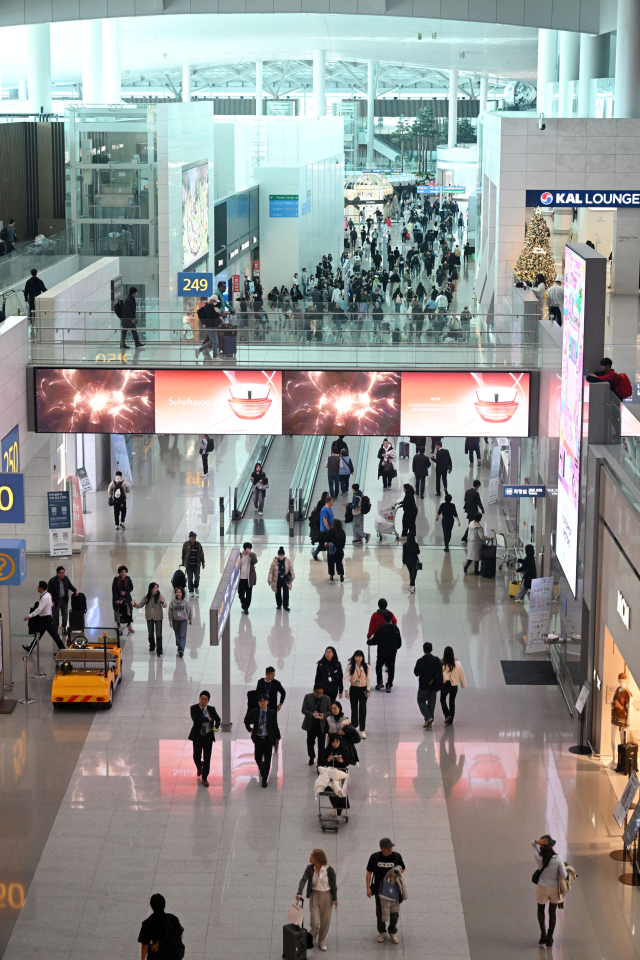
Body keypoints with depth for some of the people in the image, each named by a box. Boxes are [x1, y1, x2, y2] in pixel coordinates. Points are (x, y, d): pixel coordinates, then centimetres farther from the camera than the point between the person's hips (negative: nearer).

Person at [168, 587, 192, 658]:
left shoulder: (186, 602, -8)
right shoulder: (172, 602, -5)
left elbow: (189, 611, 3)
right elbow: (170, 612, 1)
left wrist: (190, 620, 11)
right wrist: (170, 621, -2)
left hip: (184, 620, -2)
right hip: (175, 621, 2)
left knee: (182, 635, -9)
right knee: (177, 635, 13)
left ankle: (181, 650, -9)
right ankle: (179, 646, 34)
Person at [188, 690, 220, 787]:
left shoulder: (211, 709, 0)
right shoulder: (194, 708, -8)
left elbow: (218, 719, 15)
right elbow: (195, 719, -25)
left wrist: (216, 726, -4)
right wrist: (207, 719, -19)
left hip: (208, 736, 1)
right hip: (197, 736, -1)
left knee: (207, 758, 1)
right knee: (197, 756, 5)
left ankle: (204, 778, 15)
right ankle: (199, 767, 42)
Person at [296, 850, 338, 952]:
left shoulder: (329, 870, -15)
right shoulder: (310, 868, -9)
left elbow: (334, 885, -6)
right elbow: (303, 880, -17)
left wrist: (334, 898, -2)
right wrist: (299, 893, -32)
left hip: (326, 896, -1)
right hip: (314, 895, 1)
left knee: (325, 921, 10)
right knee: (315, 922, -2)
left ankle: (322, 942, 29)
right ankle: (310, 940, 23)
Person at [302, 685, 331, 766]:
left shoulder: (326, 699, -4)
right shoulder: (307, 697, -4)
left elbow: (330, 711, 0)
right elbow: (304, 710, -6)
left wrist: (324, 715, -22)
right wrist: (312, 714, -24)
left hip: (322, 725, -1)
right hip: (311, 725, 1)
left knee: (321, 744, 4)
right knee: (310, 743, 14)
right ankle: (311, 758, 33)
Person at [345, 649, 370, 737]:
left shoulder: (366, 667, -3)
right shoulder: (350, 667, -6)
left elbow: (368, 679, 1)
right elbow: (347, 678, -8)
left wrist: (368, 690, -3)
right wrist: (346, 690, -15)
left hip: (363, 689, -1)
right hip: (353, 689, 1)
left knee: (362, 709, -5)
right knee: (354, 708, 10)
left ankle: (362, 730, -2)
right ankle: (355, 726, 28)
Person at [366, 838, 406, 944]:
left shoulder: (396, 856, -8)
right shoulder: (375, 857, -10)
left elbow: (403, 868, 9)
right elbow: (369, 872, -2)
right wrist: (368, 888, -7)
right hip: (379, 888, 0)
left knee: (394, 912, 5)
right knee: (380, 912, 10)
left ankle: (393, 932, 26)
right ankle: (382, 932, 28)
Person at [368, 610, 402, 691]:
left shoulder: (381, 628, -15)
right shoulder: (395, 628, -5)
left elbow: (375, 640, -12)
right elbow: (399, 641, 3)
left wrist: (368, 642, 7)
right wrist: (396, 647, 21)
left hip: (382, 652, -3)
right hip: (392, 652, 3)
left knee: (379, 666, 18)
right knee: (391, 668, 10)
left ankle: (380, 682, 13)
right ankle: (389, 685, 10)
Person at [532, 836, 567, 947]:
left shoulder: (539, 857, -19)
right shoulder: (558, 859, -23)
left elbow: (532, 843, -3)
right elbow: (564, 876, -18)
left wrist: (537, 842, -26)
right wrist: (564, 869, 4)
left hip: (542, 888, 0)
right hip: (554, 888, 0)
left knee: (541, 910, 25)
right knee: (552, 913, 18)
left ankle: (543, 933, 10)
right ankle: (550, 938, 24)